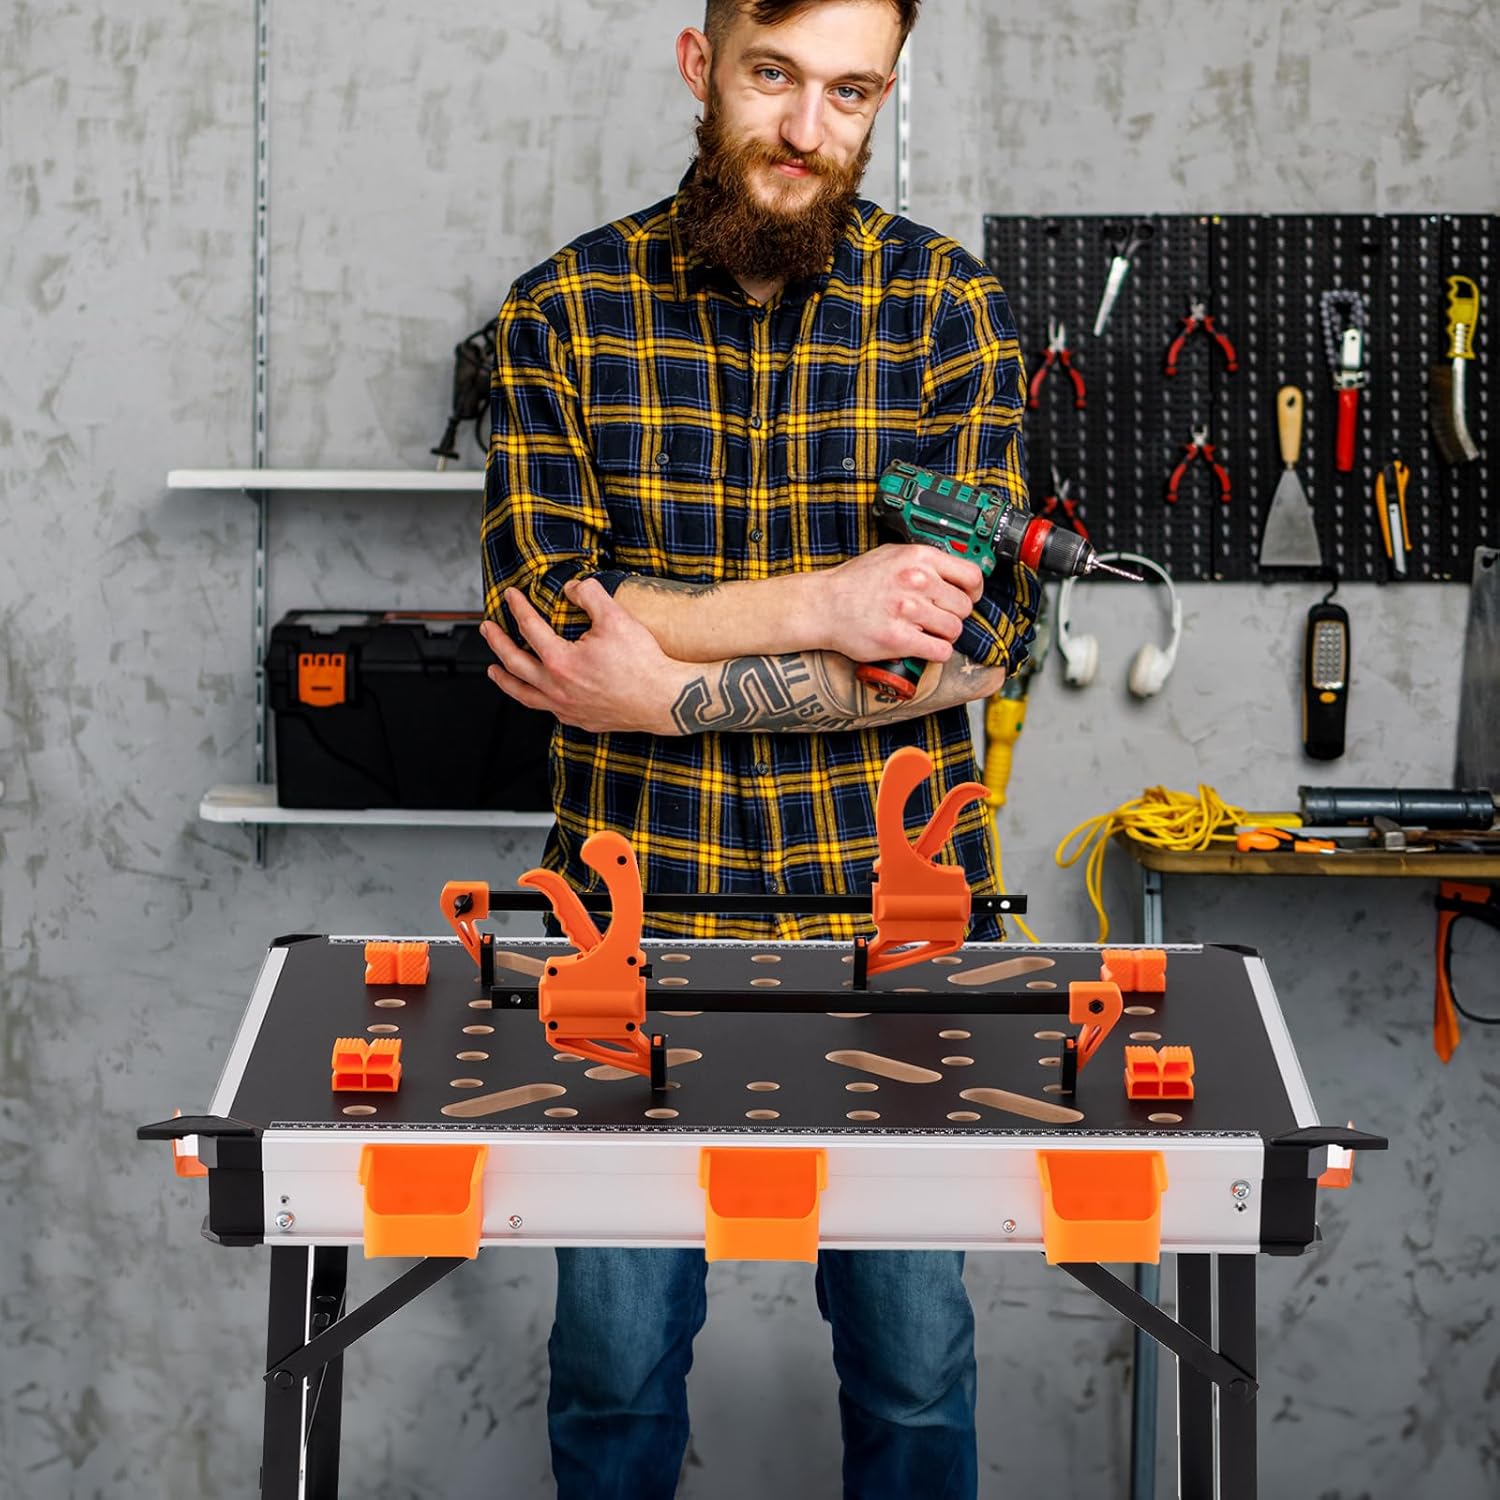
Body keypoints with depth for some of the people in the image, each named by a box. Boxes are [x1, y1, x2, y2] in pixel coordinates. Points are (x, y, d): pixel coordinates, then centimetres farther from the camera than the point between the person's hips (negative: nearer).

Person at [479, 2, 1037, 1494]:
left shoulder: (948, 304, -4)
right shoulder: (565, 307, -3)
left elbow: (981, 634, -13)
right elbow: (541, 614, -12)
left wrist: (667, 686, -16)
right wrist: (815, 605, -20)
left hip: (896, 908, 0)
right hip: (637, 907, 0)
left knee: (914, 1355, 13)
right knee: (614, 1358, 13)